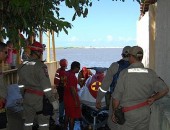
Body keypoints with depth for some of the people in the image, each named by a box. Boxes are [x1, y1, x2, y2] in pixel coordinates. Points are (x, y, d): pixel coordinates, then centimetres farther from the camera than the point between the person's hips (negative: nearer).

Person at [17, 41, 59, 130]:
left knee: (28, 121, 17)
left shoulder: (22, 65, 4)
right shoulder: (40, 66, -17)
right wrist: (53, 100, -14)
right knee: (43, 122, 6)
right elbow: (46, 85, -20)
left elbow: (21, 84, 12)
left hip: (27, 96, 7)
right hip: (39, 98, -6)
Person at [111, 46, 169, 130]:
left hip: (128, 114, -3)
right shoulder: (150, 73, -5)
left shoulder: (124, 73, -15)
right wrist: (153, 98, 10)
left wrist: (114, 112, 1)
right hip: (145, 112, 4)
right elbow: (164, 90, -3)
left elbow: (116, 97, -13)